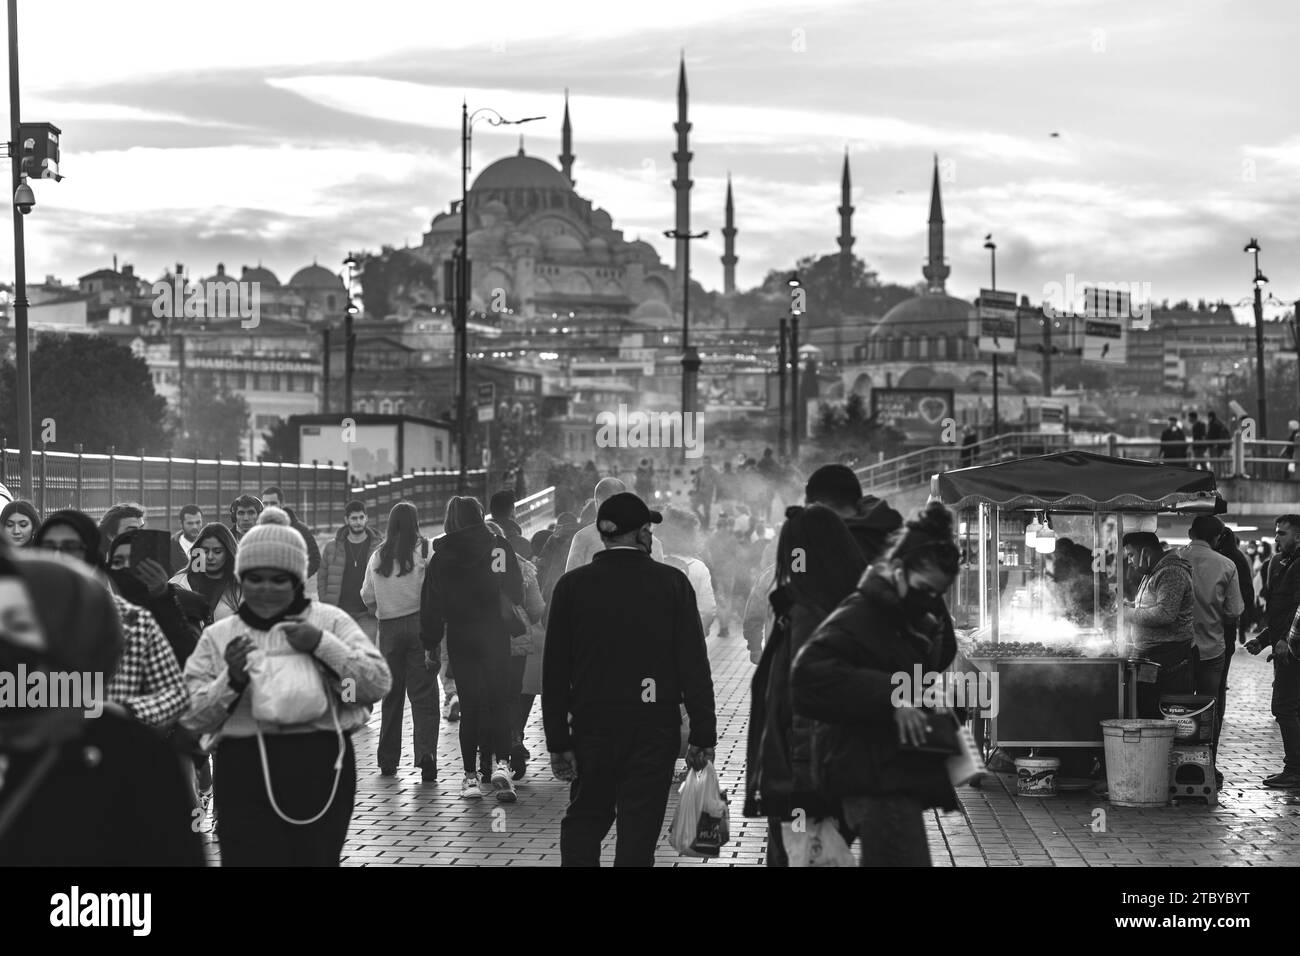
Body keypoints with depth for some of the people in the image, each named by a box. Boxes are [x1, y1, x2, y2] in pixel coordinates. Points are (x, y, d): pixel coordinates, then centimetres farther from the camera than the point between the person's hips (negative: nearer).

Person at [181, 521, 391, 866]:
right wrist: (231, 679, -12)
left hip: (322, 771, 0)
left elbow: (378, 684, -1)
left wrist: (322, 644, -10)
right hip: (245, 774, 0)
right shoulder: (218, 636, 11)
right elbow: (191, 717, 5)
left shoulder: (330, 621, 8)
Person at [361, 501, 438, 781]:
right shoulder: (423, 550, -6)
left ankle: (387, 760, 17)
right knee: (423, 695, -3)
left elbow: (367, 596, 8)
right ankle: (426, 751, -19)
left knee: (391, 694, 13)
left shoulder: (378, 556, 4)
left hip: (388, 628, 3)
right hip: (419, 624, -3)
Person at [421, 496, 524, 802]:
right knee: (499, 702, 6)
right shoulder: (500, 548, -4)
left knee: (469, 705, 7)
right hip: (496, 637, -1)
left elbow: (431, 605, 2)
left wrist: (430, 645, 8)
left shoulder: (441, 558, 0)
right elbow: (516, 595, -1)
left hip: (460, 639, 1)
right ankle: (500, 763, -13)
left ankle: (472, 774, 5)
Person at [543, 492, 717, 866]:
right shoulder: (672, 583, -4)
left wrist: (558, 740, 3)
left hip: (592, 724, 1)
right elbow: (694, 664, -7)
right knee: (639, 829, 5)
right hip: (655, 725, -1)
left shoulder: (571, 586, -1)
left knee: (584, 819, 16)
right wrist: (704, 734, -3)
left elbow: (555, 669, -1)